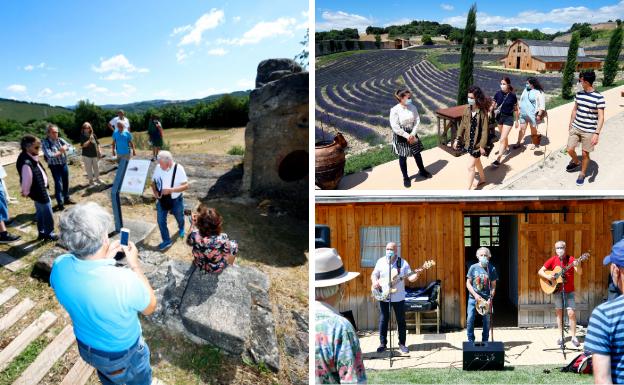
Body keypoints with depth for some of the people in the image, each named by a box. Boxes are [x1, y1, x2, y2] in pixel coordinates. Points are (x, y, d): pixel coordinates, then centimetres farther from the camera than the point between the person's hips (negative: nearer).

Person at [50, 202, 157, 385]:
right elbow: (150, 307, -18)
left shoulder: (59, 267, -26)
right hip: (123, 353, -4)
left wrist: (103, 259, -7)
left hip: (85, 347, 4)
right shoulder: (124, 281, -41)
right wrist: (135, 265, -15)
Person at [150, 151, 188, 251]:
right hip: (162, 200, 2)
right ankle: (166, 241, 19)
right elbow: (153, 182, 2)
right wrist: (155, 191, -17)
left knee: (179, 218, 23)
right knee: (161, 220, 1)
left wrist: (171, 190, -36)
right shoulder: (158, 167, -14)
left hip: (176, 200, -2)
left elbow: (186, 185, -25)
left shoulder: (178, 168, -25)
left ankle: (181, 229, 56)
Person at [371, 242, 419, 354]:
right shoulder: (380, 261, 4)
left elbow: (410, 276, -5)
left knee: (401, 320, 5)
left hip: (398, 297, -1)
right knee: (383, 320, 5)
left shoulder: (403, 262, -1)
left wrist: (415, 276, -27)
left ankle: (402, 344, 16)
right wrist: (374, 281, -15)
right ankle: (382, 343, 14)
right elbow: (374, 274, 6)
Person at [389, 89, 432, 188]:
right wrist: (407, 136, -19)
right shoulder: (395, 110, -21)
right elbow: (395, 127, -21)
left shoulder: (412, 107, -6)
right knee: (403, 157, 9)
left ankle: (422, 171, 42)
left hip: (412, 134, 4)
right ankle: (405, 177, 26)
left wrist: (412, 134, -14)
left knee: (417, 153, 18)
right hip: (401, 136, -4)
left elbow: (417, 121, -3)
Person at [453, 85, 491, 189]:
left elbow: (485, 130, -17)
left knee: (470, 166, -4)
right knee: (477, 162, 25)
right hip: (469, 141, 6)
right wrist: (457, 139, 6)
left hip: (477, 142, -6)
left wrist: (482, 146, -17)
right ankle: (482, 179, 48)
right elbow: (462, 125, 7)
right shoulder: (468, 109, -2)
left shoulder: (483, 112, -19)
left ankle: (468, 189, 4)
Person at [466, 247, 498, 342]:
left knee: (487, 320, 2)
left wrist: (490, 299, -9)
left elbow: (493, 286, 3)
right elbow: (468, 283, 2)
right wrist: (475, 295, -10)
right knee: (470, 319, -6)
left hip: (486, 299, 0)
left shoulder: (492, 269, 1)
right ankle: (470, 341, 7)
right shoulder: (473, 268, 0)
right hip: (473, 298, 0)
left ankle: (485, 341, 16)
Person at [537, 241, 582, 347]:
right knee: (559, 313, 7)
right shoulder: (553, 260, -1)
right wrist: (547, 276, -18)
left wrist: (577, 266, -36)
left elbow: (580, 273, -16)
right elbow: (540, 271, 2)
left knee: (571, 313, -8)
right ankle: (560, 336, 15)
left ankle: (574, 337, 1)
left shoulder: (570, 259, -5)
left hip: (569, 291, -1)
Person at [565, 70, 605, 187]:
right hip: (575, 127, 5)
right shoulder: (579, 94, 1)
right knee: (570, 150, 7)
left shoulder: (599, 97, -16)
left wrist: (597, 133, -22)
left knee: (585, 154, 6)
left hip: (589, 131, -5)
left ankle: (582, 174, 27)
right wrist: (571, 124, 18)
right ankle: (576, 162, 39)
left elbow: (601, 117, -16)